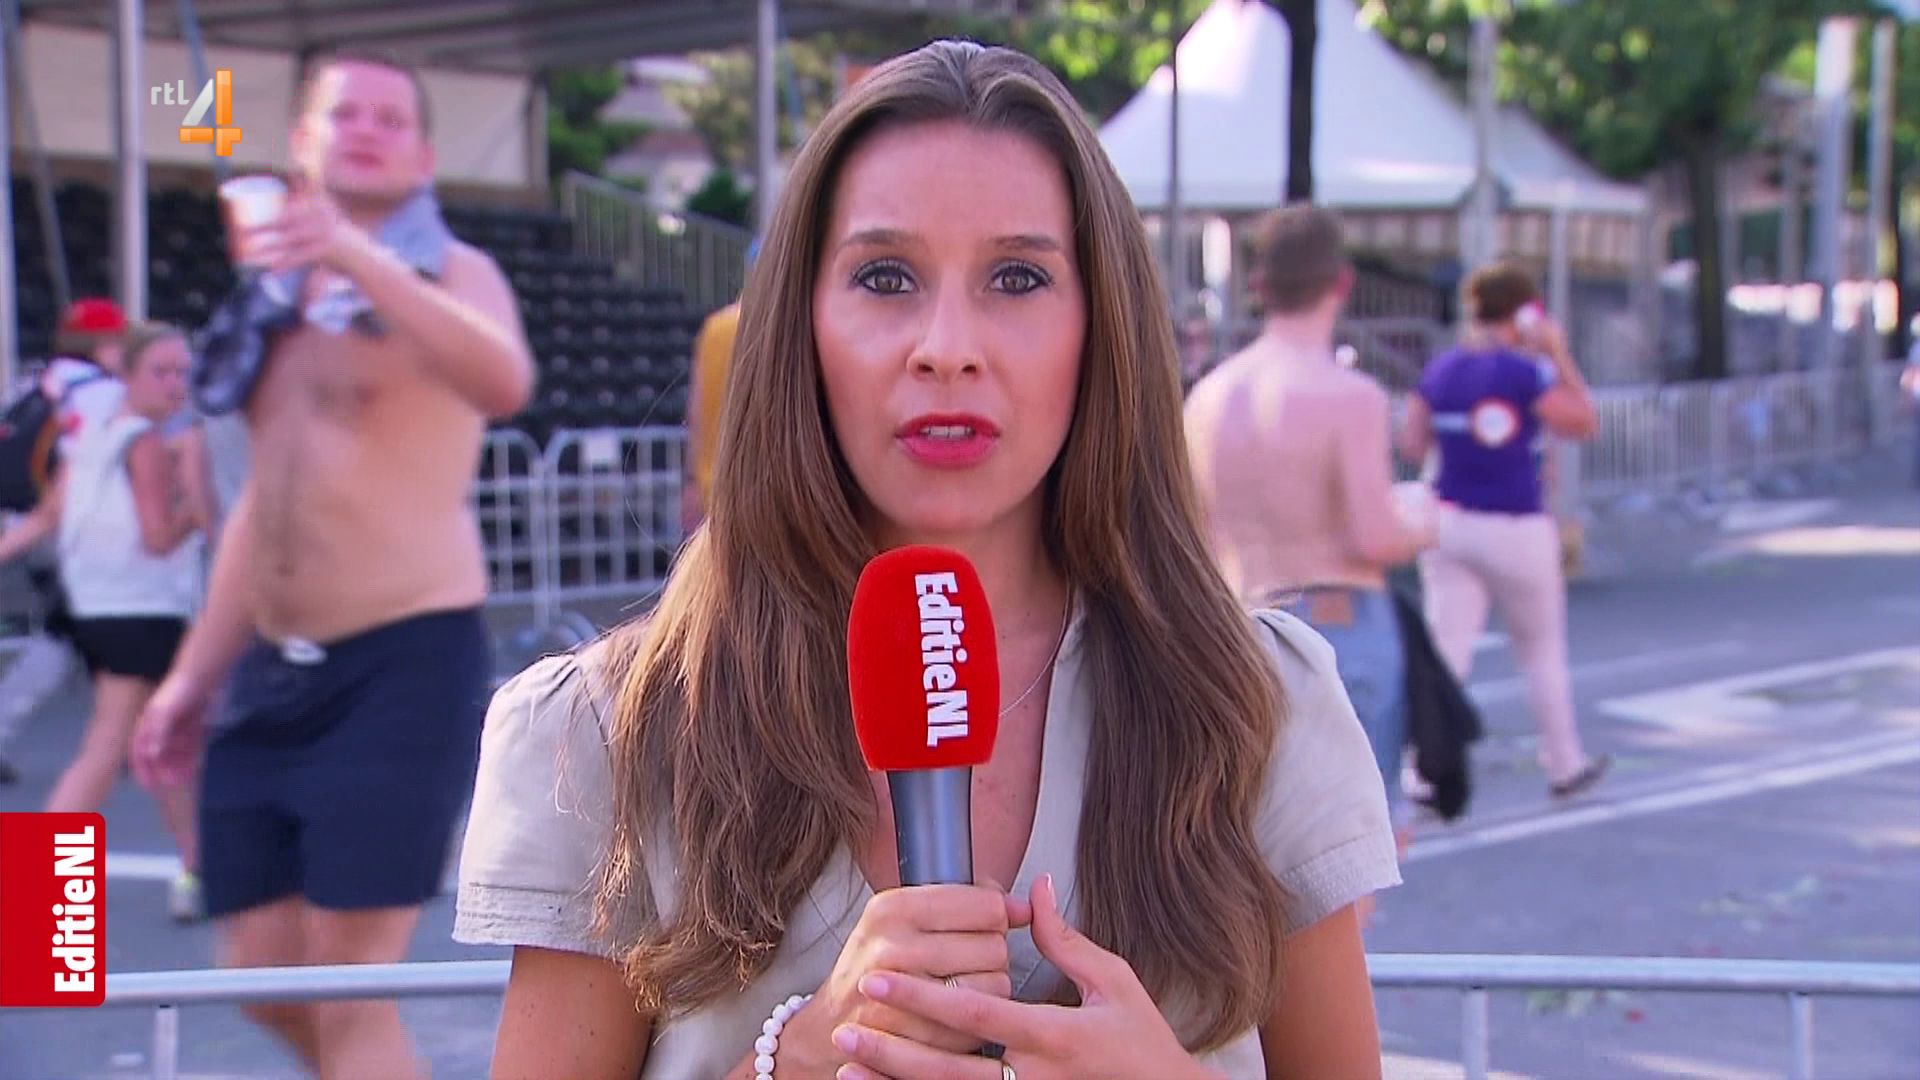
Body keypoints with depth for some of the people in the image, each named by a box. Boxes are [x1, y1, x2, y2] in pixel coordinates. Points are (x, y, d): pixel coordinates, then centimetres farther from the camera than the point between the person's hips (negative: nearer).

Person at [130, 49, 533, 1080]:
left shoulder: (448, 271, -4)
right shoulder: (279, 293, 16)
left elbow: (505, 384, -29)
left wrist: (357, 256, -41)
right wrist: (192, 674, 19)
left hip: (408, 659, -7)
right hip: (274, 669, 7)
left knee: (350, 995, -8)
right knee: (266, 979, 10)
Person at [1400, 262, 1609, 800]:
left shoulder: (1439, 371, 3)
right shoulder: (1527, 372, -12)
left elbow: (1412, 445, 6)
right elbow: (1583, 424, -2)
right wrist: (1560, 355, 0)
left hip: (1450, 522, 4)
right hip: (1515, 528, -4)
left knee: (1447, 651, 0)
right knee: (1542, 649, 14)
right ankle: (1564, 764, 27)